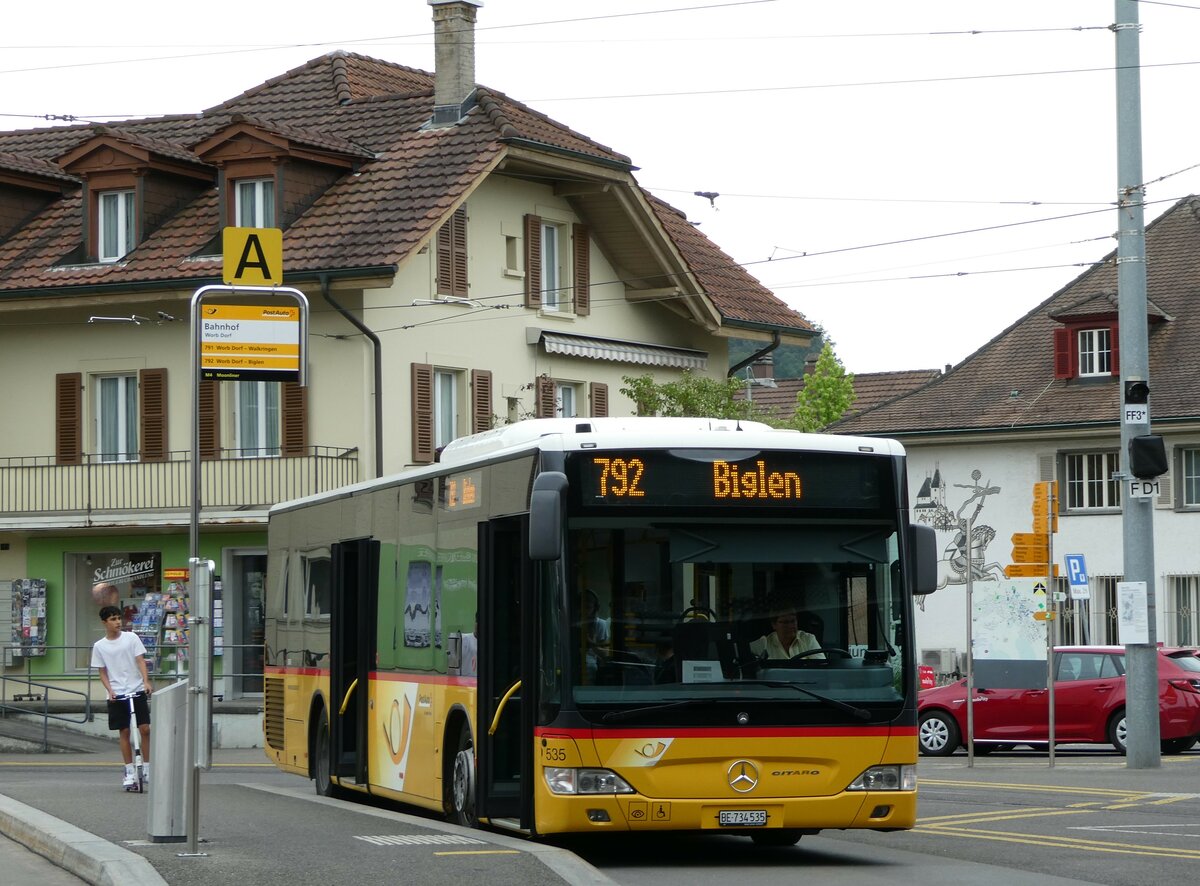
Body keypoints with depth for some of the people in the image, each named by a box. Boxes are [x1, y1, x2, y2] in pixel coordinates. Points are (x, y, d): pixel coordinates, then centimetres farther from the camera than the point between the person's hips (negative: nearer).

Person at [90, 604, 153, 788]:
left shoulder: (131, 638, 2)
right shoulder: (99, 646, 5)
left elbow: (141, 661, -2)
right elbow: (102, 672, 7)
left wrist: (146, 682, -17)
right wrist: (110, 690, -9)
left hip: (137, 691, -1)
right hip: (116, 695, 1)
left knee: (144, 729, -7)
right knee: (124, 732, 3)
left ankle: (147, 768, 3)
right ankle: (129, 772, 10)